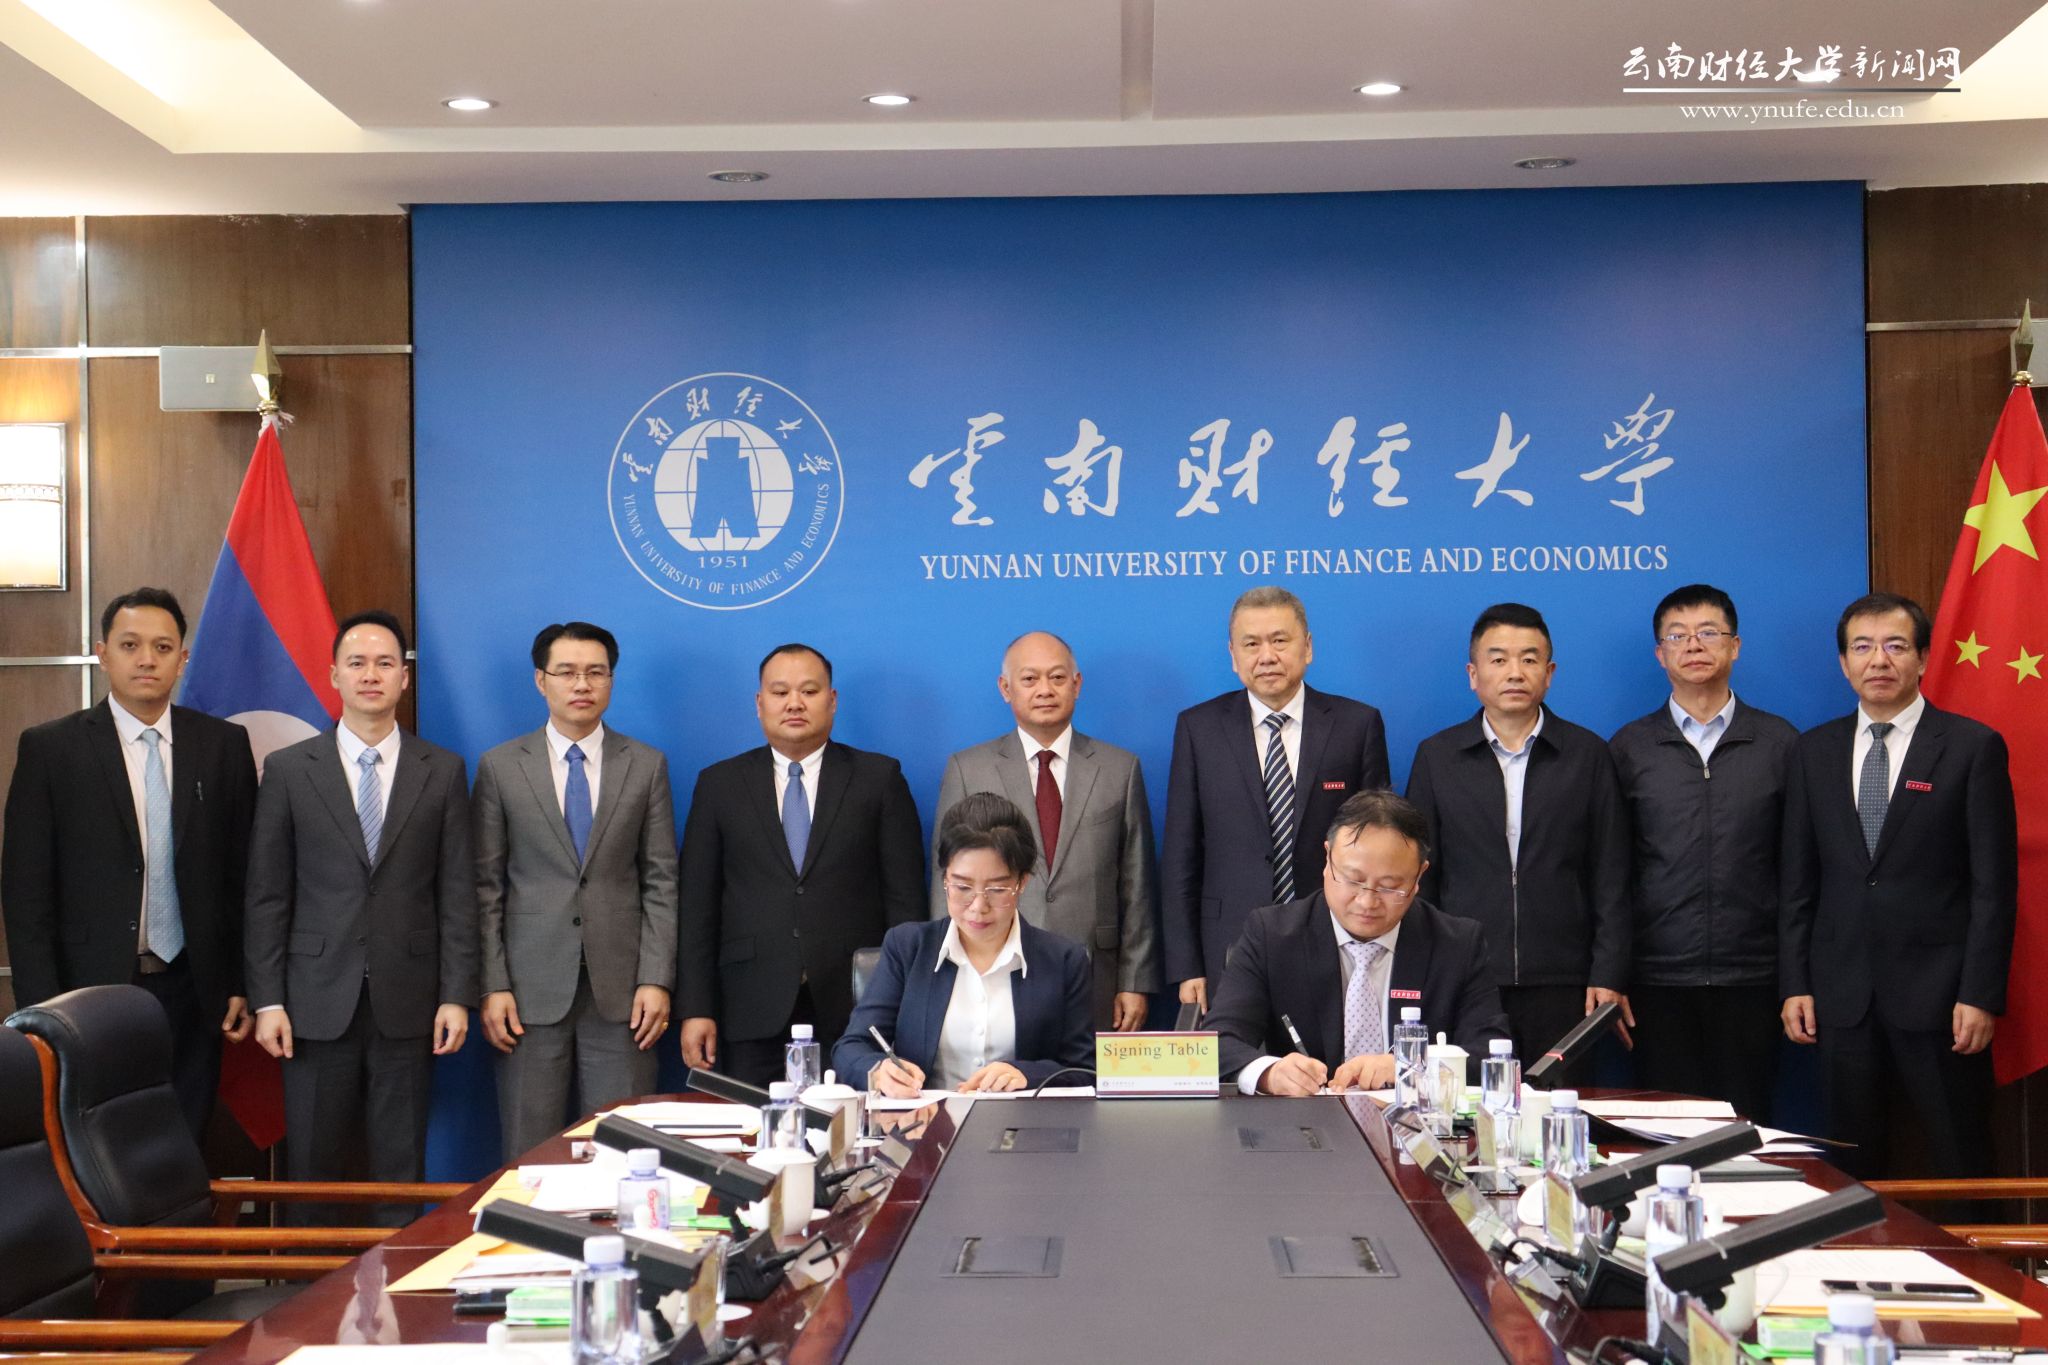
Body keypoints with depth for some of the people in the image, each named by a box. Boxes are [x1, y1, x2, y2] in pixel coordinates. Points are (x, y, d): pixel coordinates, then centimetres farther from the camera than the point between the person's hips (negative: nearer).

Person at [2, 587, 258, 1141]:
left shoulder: (224, 744, 4)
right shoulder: (49, 748, -1)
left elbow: (243, 874, 6)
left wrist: (243, 984, 3)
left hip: (192, 993, 2)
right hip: (91, 992, -1)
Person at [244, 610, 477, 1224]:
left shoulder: (443, 771, 5)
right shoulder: (288, 770, 4)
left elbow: (458, 893, 3)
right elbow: (266, 895, 3)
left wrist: (457, 995, -3)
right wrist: (267, 1000, -3)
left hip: (408, 1002, 0)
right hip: (317, 1002, 0)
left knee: (400, 1169, 6)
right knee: (312, 1170, 5)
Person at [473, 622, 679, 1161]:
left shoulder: (647, 766, 7)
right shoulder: (500, 767, 5)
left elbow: (661, 883, 4)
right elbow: (486, 887, 3)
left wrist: (656, 980, -4)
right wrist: (492, 985, -4)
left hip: (621, 990, 0)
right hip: (531, 990, 0)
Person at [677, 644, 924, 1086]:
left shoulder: (879, 778, 6)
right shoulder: (719, 784, 10)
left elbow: (905, 899, 3)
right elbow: (698, 906, 7)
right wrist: (695, 1008, -1)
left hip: (855, 1008, -1)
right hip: (752, 1014, 1)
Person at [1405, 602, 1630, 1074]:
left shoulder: (1588, 755, 7)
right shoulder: (1436, 756, 8)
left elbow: (1610, 880, 6)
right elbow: (1419, 878, 8)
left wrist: (1608, 978, -1)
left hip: (1561, 988, 0)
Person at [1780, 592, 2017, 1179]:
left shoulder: (1973, 747, -2)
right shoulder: (1814, 751, 9)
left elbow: (1994, 883, -4)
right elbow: (1799, 881, 10)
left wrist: (1980, 994, -10)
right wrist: (1794, 983, 4)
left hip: (1939, 996, -3)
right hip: (1842, 995, 3)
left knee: (1959, 1168, 4)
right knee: (1853, 1165, 9)